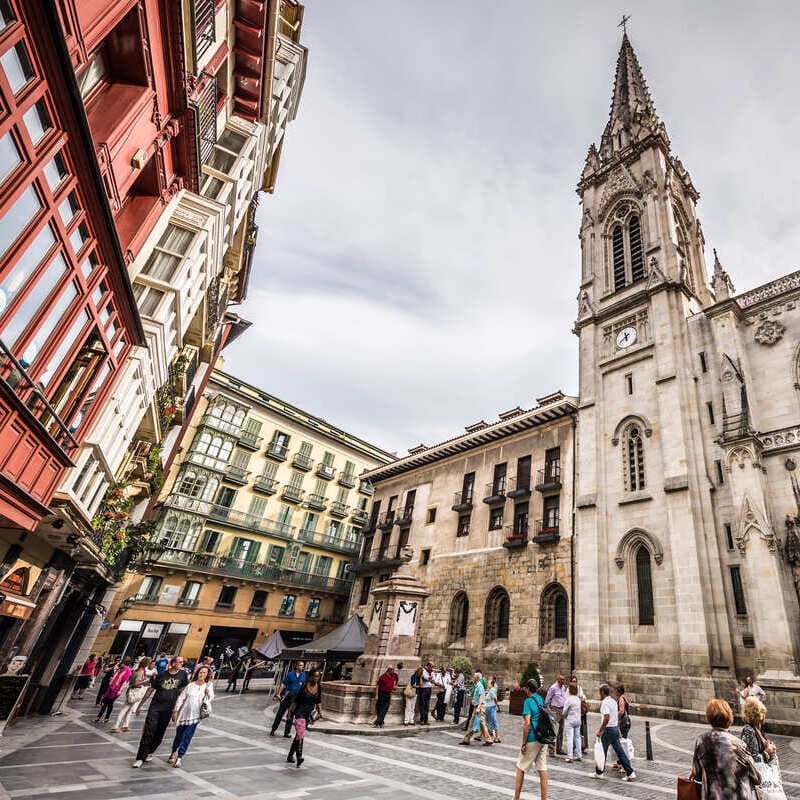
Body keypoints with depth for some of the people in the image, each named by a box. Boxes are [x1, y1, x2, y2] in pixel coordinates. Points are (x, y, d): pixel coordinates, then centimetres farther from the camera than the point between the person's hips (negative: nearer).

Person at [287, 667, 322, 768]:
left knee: (299, 734, 14)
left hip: (310, 713, 5)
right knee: (300, 735, -17)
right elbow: (296, 699, -7)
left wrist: (319, 711, 1)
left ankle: (290, 756, 27)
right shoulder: (304, 685, -15)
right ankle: (299, 758, -21)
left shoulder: (319, 687, -1)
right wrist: (290, 712, -3)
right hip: (300, 711, -5)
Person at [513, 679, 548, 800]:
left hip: (532, 740, -6)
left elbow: (527, 723, -20)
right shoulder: (541, 699, 8)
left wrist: (523, 744, -15)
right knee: (542, 768, 10)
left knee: (521, 768, 7)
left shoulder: (528, 701, -13)